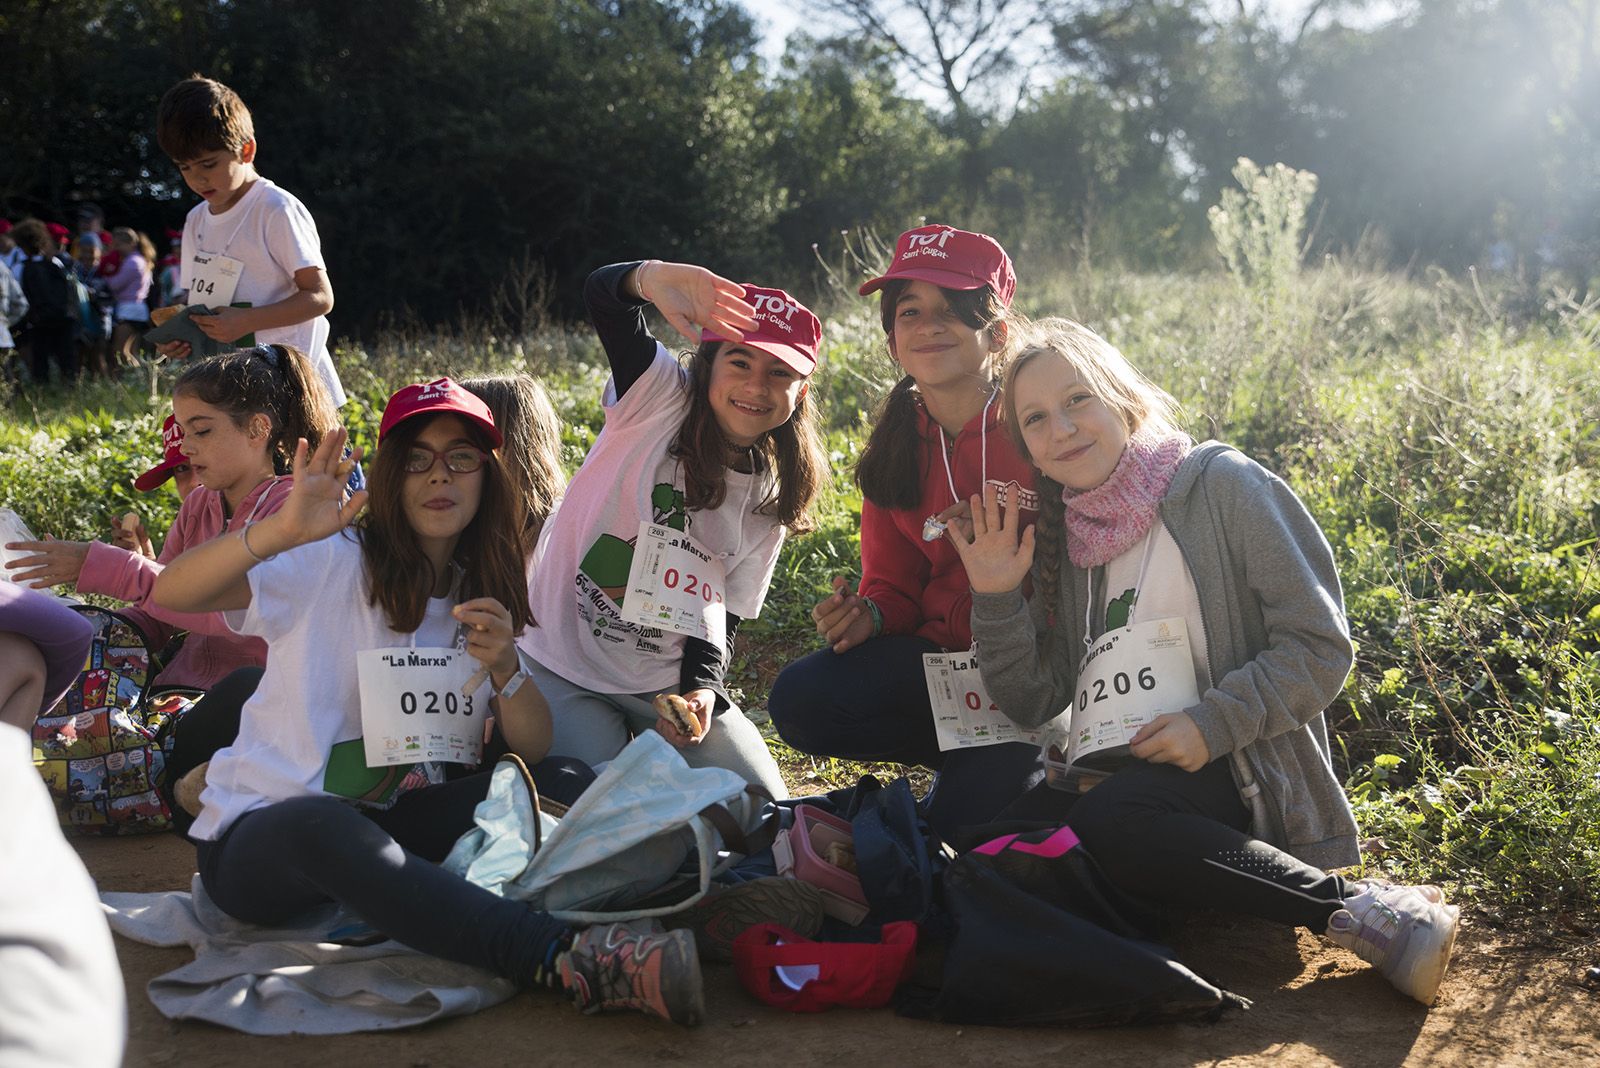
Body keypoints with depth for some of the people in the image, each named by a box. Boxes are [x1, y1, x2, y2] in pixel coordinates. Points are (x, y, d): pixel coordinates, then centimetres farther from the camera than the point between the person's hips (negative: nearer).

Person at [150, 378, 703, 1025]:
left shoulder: (480, 600, 6)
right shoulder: (332, 565, -9)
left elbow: (536, 752, -2)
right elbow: (169, 594, -25)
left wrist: (504, 668, -22)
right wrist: (284, 531, -41)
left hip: (381, 824, 6)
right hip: (259, 826, -5)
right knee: (324, 827, -41)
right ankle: (568, 961, -52)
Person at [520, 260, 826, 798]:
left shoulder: (770, 501, 3)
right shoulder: (662, 399, -10)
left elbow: (721, 619, 5)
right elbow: (602, 293, -27)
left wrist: (702, 689, -15)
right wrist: (652, 278, -50)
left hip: (670, 684, 4)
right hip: (562, 667, -4)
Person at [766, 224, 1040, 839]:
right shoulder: (893, 453, 7)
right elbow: (895, 587, 12)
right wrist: (867, 616, -11)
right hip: (941, 654, 6)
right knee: (800, 702, -16)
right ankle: (985, 758, 2)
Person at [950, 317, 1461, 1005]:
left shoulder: (1221, 485, -1)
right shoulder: (1065, 541, 14)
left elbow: (1320, 647, -7)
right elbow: (1033, 706, 10)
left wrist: (1212, 723, -19)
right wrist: (996, 598, -3)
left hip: (1232, 771, -6)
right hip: (1112, 777, 6)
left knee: (1106, 818, -36)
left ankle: (1360, 908, -26)